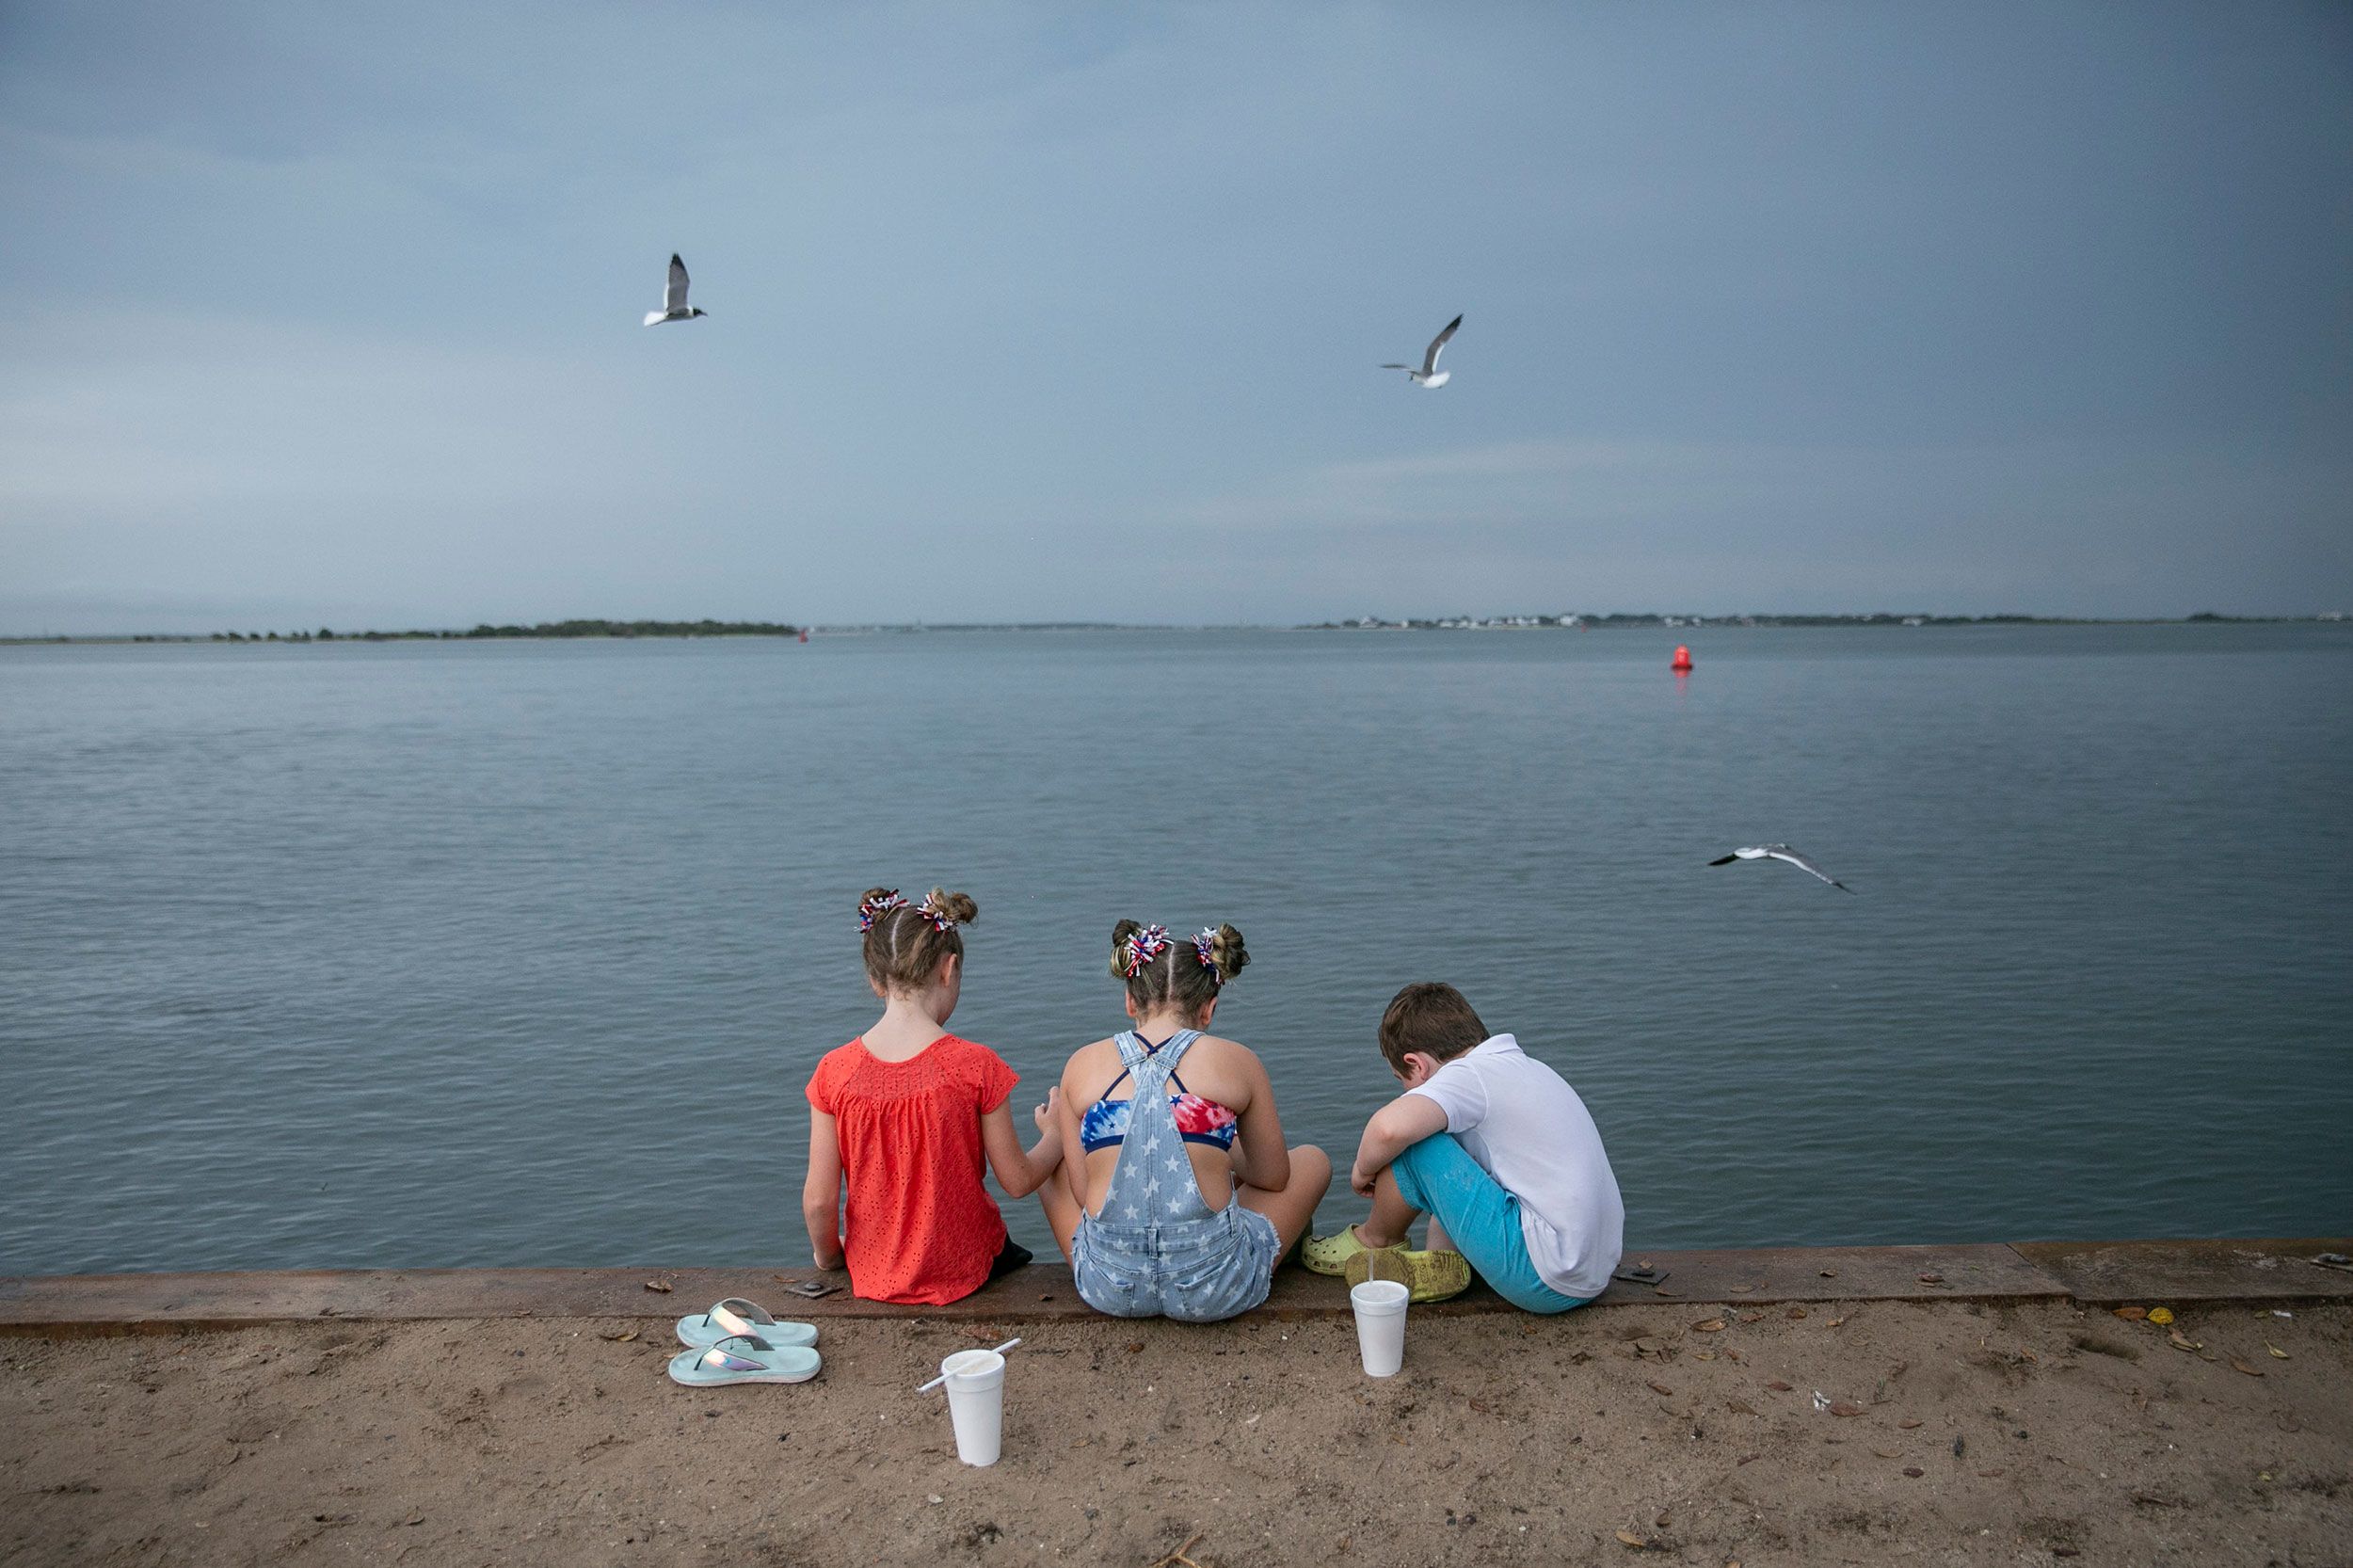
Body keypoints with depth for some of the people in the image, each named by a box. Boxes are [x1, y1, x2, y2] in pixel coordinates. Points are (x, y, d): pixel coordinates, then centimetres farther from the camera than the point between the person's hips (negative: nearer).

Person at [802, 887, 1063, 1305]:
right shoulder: (975, 1067, -20)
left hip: (874, 1277, 3)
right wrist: (1054, 1134, 10)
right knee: (1016, 1256, 33)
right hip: (962, 1271, -2)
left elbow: (819, 1200, -10)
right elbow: (1018, 1182, -10)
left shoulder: (835, 1072, -14)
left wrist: (828, 1255, 11)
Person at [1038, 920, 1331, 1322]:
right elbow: (1273, 1178, 9)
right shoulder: (1236, 1062, -2)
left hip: (1108, 1289, 2)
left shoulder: (1081, 1064, 2)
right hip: (1216, 1292, -2)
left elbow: (1081, 1193, 4)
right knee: (1312, 1160, 25)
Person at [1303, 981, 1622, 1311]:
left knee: (1408, 1141, -10)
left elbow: (1390, 1126, -31)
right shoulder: (1526, 1065, 15)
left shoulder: (1469, 1074, -13)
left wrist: (1364, 1168, -9)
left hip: (1546, 1285, -9)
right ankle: (1444, 1261, 9)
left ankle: (1375, 1242, 15)